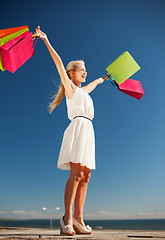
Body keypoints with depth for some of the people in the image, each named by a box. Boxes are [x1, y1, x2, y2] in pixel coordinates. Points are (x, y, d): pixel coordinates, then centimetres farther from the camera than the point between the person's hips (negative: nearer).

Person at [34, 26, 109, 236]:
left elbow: (91, 84, 50)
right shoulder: (70, 88, 7)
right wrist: (46, 41, -5)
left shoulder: (82, 90, 28)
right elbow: (59, 64, 0)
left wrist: (101, 79, 67)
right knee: (76, 173, -15)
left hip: (87, 130, 8)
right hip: (79, 127, -8)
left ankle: (78, 218, 4)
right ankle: (67, 219, -11)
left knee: (85, 175, 1)